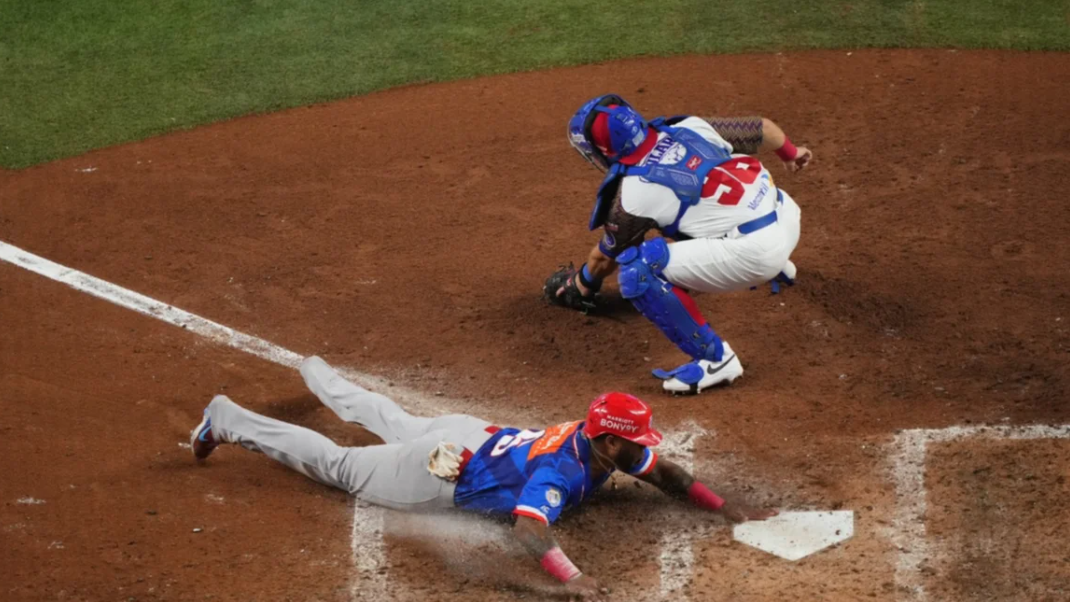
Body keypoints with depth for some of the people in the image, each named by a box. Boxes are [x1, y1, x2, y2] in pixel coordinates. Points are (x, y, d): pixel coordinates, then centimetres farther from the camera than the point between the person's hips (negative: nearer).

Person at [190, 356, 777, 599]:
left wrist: (724, 507, -10)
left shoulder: (605, 443, -13)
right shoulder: (561, 469, -38)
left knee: (391, 422, 34)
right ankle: (228, 421, 18)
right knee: (338, 464, 8)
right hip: (439, 473, -8)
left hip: (469, 435, 8)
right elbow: (527, 526, -52)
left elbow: (665, 473, -1)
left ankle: (316, 373, 61)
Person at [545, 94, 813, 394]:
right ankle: (777, 268, 57)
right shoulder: (690, 127, 6)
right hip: (788, 214, 9)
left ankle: (715, 358, -8)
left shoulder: (634, 193, -8)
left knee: (637, 270, -11)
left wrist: (581, 286, 31)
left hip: (756, 250, -8)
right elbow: (762, 128, 17)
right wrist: (790, 152, 40)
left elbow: (605, 257, 9)